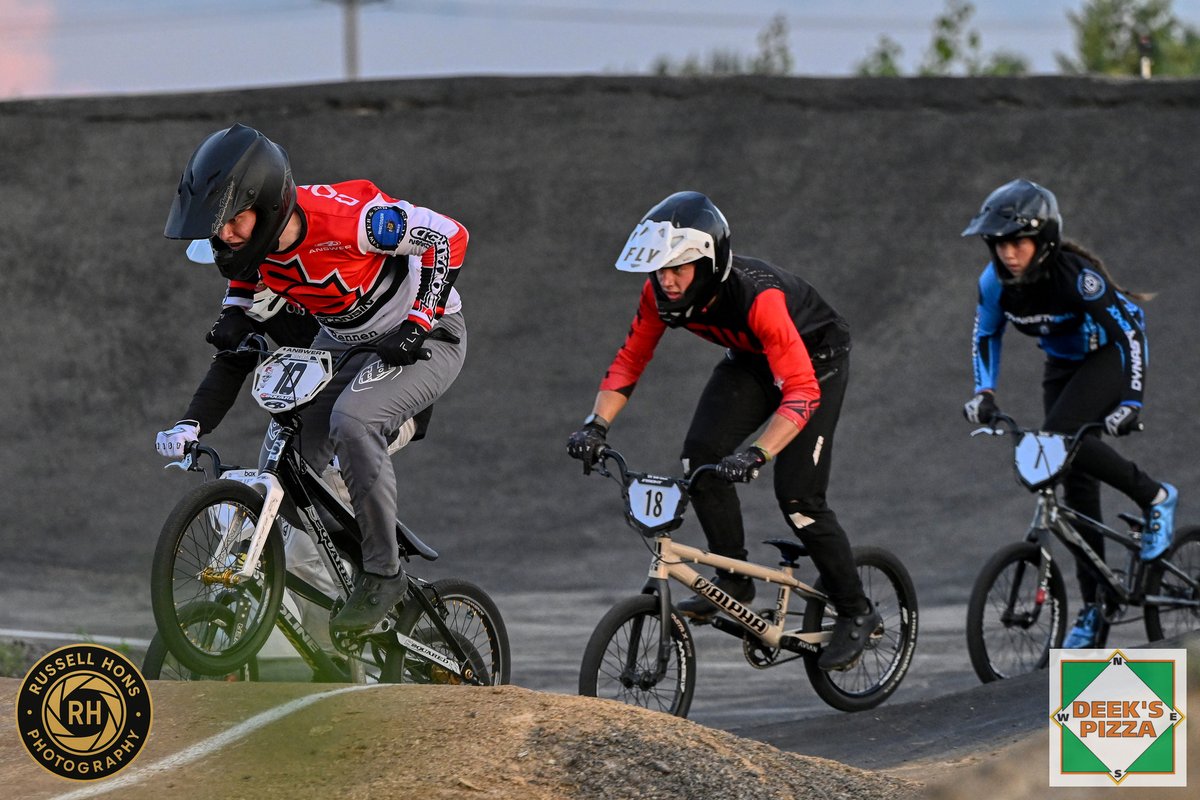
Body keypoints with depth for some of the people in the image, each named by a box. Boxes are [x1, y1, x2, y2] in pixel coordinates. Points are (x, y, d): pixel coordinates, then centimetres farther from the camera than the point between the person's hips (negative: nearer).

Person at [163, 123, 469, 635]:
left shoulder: (350, 217, -35)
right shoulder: (248, 237, -15)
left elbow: (447, 237, -22)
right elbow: (243, 278, 11)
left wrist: (416, 326, -24)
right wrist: (233, 321, -9)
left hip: (422, 338, -7)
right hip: (342, 342, 7)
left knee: (351, 420, -32)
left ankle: (383, 574, -20)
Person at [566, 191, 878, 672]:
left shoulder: (757, 296, -41)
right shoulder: (661, 293, -23)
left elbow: (801, 393, -44)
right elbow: (628, 362, -11)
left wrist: (756, 455, -56)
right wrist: (596, 426, -26)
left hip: (814, 360, -6)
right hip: (750, 361, 6)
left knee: (797, 496, -13)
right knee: (701, 452, -17)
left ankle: (856, 613, 4)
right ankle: (734, 581, -3)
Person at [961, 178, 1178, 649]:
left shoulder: (1078, 276, -33)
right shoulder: (996, 281, -16)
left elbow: (1128, 333, -29)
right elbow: (986, 334, 2)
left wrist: (1130, 403, -35)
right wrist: (983, 393, -9)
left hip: (1109, 356, -6)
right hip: (1063, 362, 6)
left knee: (1060, 438, -28)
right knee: (1075, 479, 2)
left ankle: (1155, 498, -8)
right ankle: (1096, 604, 9)